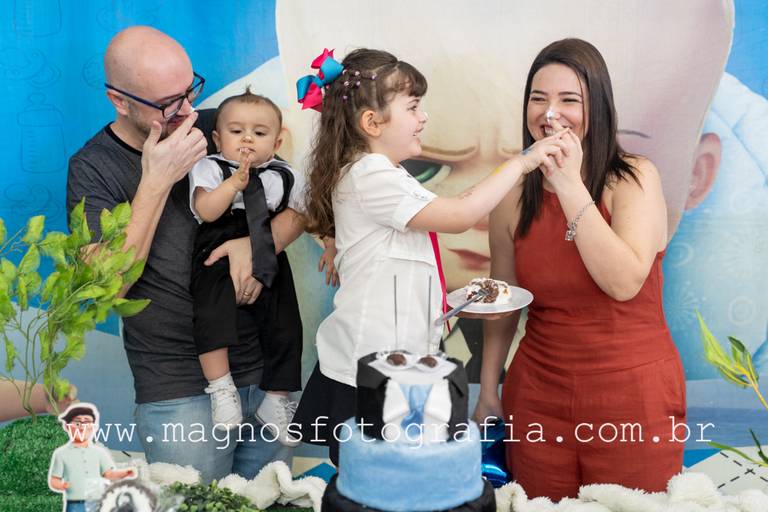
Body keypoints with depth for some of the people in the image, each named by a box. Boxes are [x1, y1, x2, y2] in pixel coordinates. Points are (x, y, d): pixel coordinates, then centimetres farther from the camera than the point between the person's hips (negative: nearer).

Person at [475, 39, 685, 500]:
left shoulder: (635, 178, -9)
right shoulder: (515, 194, 0)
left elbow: (624, 282, -23)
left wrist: (569, 184, -24)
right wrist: (488, 390, 12)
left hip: (633, 394, -2)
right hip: (539, 393, 3)